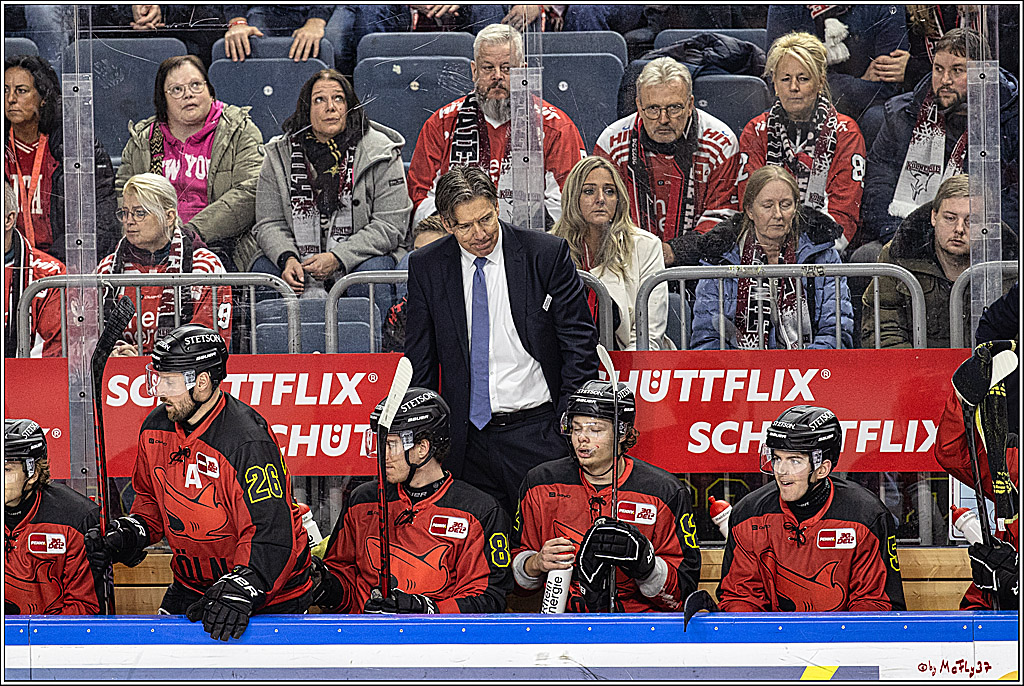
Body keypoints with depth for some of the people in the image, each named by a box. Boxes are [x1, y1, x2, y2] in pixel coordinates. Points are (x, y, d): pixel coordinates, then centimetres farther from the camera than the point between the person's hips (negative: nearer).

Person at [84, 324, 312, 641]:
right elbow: (151, 499, 16)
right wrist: (127, 537, -3)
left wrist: (238, 592, -42)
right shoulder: (155, 429, -2)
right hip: (191, 586, 7)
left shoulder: (248, 443, -27)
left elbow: (270, 534, -32)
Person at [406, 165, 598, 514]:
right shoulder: (426, 267, 3)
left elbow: (580, 342, -1)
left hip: (537, 432, -2)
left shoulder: (547, 253, -4)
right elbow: (419, 359, 10)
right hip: (468, 439, 2)